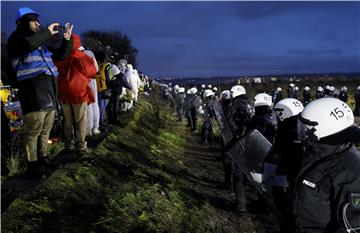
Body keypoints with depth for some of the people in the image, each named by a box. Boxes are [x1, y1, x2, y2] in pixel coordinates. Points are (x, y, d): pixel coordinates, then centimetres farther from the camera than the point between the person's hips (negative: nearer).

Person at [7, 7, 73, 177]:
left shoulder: (42, 44, 23)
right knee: (33, 131, -6)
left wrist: (67, 40, 14)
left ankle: (42, 157, 26)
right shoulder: (16, 39, 0)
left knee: (46, 129, 14)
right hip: (33, 94, -8)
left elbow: (61, 55, 29)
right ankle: (32, 164, 0)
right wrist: (48, 32, -13)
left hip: (50, 94, 8)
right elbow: (28, 43, -24)